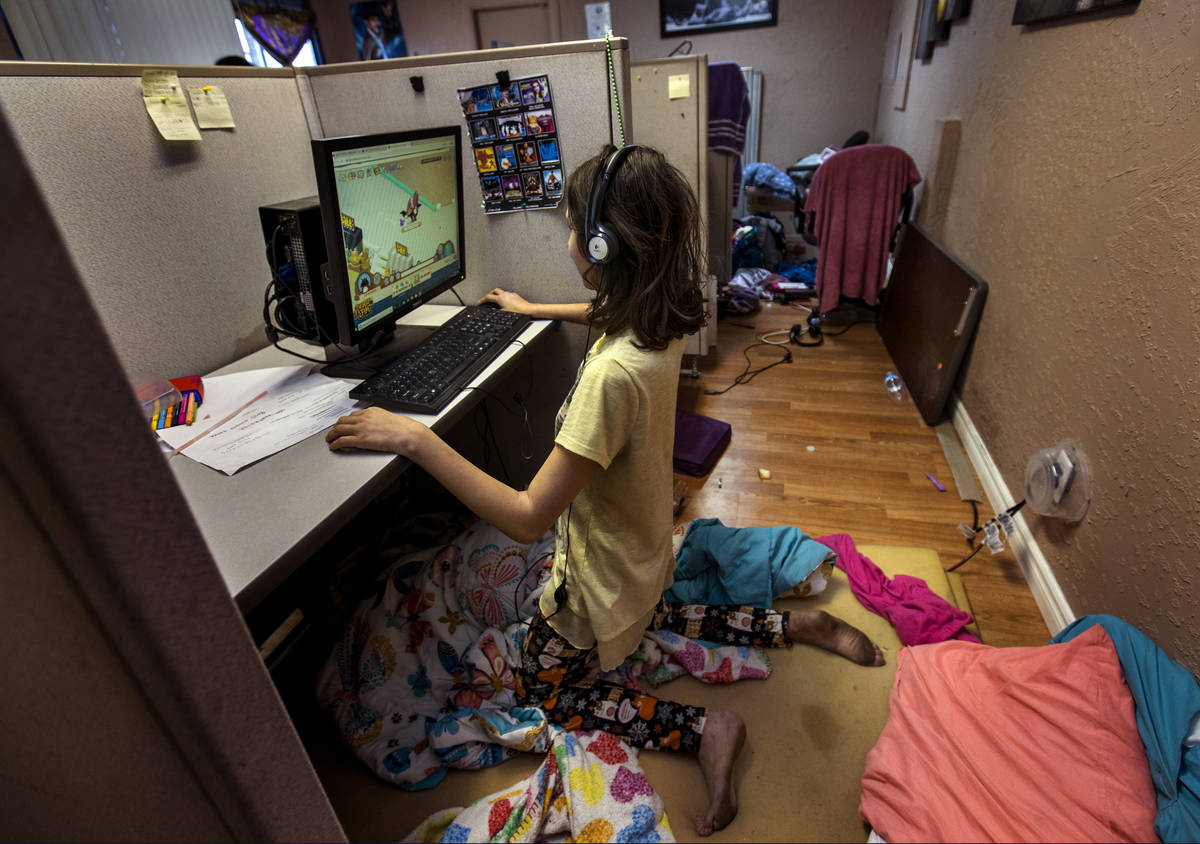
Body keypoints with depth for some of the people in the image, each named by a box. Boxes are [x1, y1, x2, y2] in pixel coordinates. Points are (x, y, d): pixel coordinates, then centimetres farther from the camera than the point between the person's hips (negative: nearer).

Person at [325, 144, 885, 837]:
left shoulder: (613, 373, -39)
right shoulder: (661, 318, -12)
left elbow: (527, 518, -36)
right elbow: (609, 313, 16)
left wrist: (414, 438, -33)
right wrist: (535, 310, 22)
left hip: (603, 570, -7)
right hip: (644, 546, 8)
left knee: (540, 691, 20)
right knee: (647, 623, 37)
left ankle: (702, 729, 8)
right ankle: (792, 626, 27)